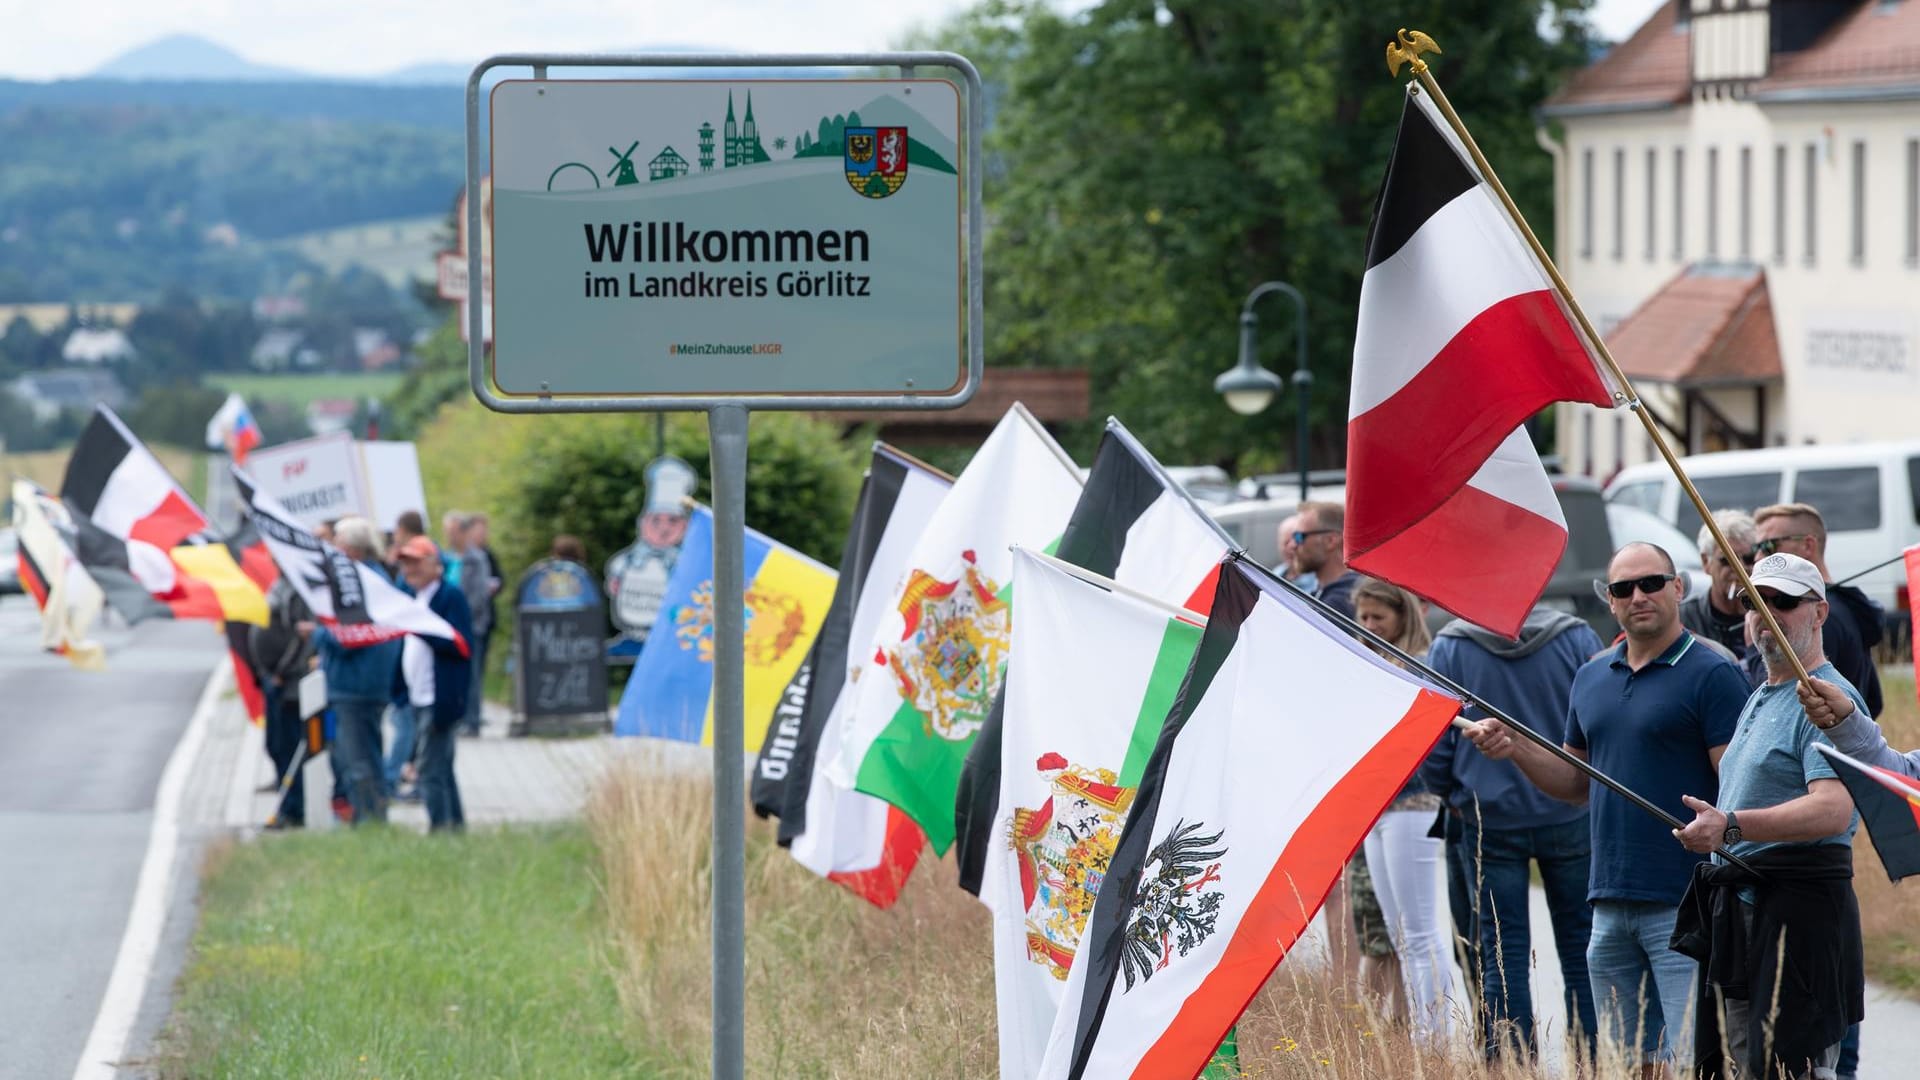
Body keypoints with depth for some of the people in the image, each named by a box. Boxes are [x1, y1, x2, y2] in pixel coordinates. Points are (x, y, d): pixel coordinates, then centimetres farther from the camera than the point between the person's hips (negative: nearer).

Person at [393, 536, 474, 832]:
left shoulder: (451, 597, -10)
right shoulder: (415, 598, 17)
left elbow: (461, 644, -19)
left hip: (440, 702, -9)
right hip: (421, 700, 9)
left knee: (431, 772, -11)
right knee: (441, 771, 15)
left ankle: (439, 827, -10)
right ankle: (456, 825, 22)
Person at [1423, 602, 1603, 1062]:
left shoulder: (1450, 646, -6)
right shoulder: (1578, 638, -5)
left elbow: (1433, 747, -2)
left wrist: (1450, 793, 17)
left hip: (1488, 816, -1)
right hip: (1570, 817, 1)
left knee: (1502, 955, 4)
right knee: (1580, 953, 8)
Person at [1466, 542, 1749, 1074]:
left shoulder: (1713, 675, -6)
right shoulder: (1592, 678, 16)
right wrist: (1515, 749, 6)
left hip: (1684, 908, -7)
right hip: (1610, 905, 7)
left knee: (1695, 1062, -11)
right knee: (1631, 1060, 10)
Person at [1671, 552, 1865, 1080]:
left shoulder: (1827, 699, -11)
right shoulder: (1758, 701, 21)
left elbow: (1833, 810, -25)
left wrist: (1732, 827, -33)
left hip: (1800, 910, -10)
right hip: (1735, 913, 10)